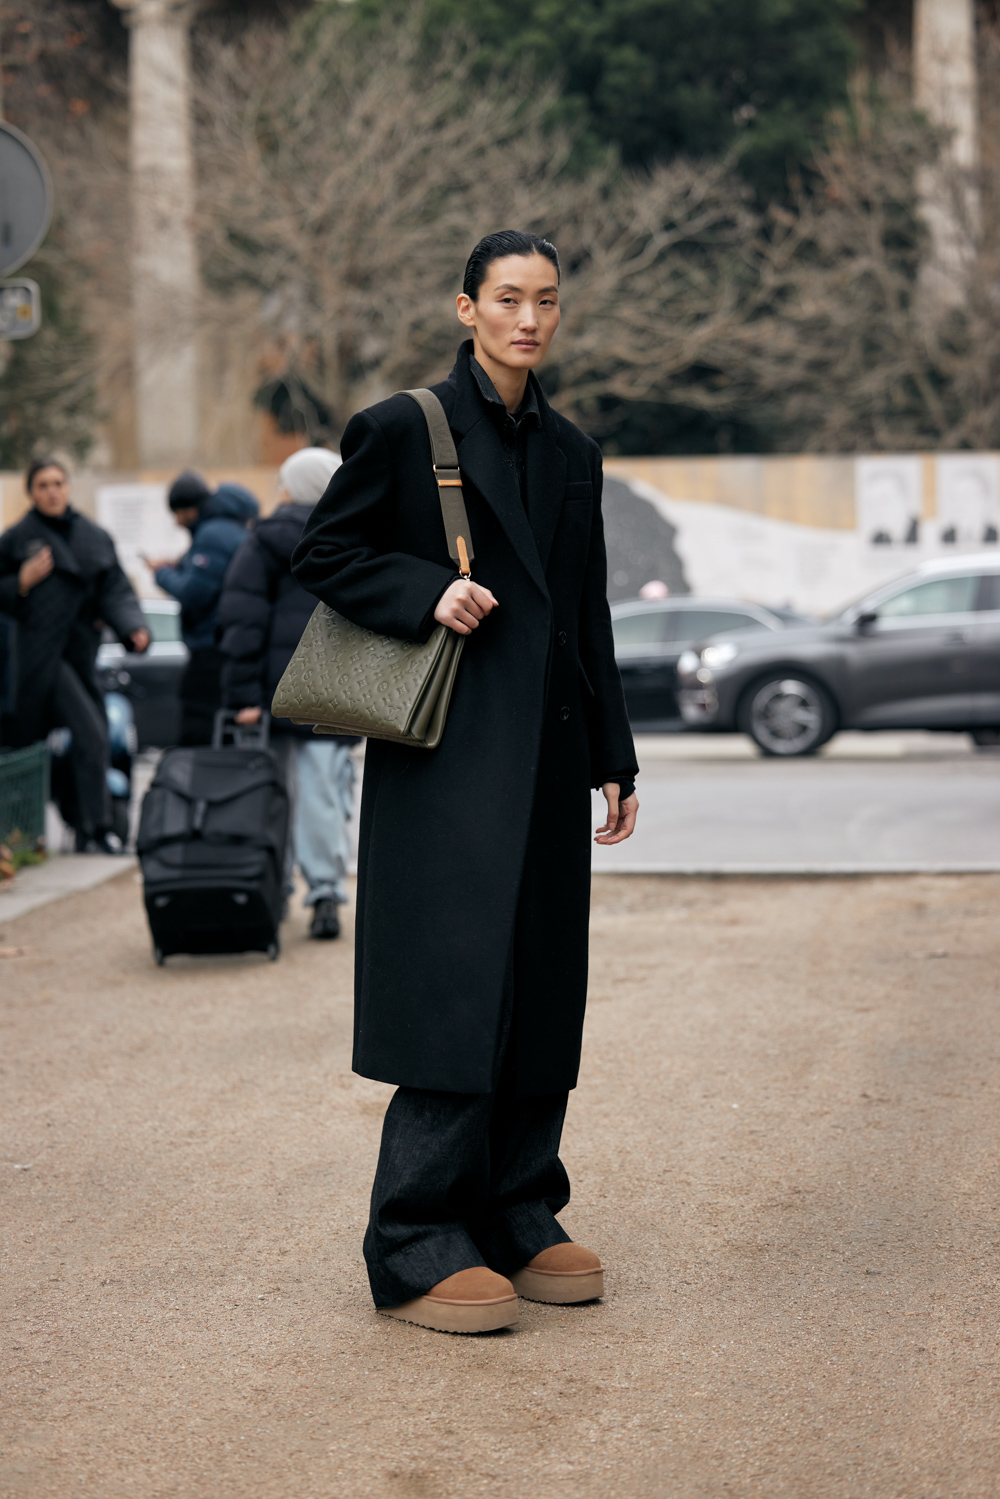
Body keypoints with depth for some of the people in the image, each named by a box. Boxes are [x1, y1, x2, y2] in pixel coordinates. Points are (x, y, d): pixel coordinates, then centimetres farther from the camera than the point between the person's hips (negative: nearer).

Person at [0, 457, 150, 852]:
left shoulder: (95, 538, 12)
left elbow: (116, 591, 7)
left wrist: (134, 629, -10)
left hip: (81, 652, 5)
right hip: (40, 653, -5)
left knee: (93, 739, 5)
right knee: (90, 734, -15)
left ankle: (90, 833, 13)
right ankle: (96, 829, -2)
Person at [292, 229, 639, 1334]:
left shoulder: (571, 453, 15)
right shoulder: (404, 429, -2)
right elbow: (323, 556, 0)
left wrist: (615, 760, 17)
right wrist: (425, 591, -16)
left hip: (548, 759, 7)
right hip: (448, 757, -6)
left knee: (543, 987, 7)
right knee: (458, 989, -10)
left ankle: (518, 1219, 17)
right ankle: (418, 1248, -5)